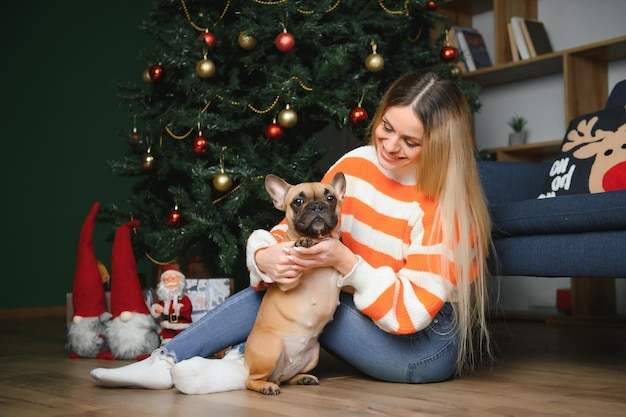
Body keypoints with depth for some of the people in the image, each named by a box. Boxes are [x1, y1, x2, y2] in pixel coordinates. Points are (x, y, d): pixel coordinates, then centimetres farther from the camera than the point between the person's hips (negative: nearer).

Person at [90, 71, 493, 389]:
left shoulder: (446, 205, -21)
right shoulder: (356, 166, -4)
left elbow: (413, 311, -23)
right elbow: (293, 228, -7)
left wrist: (345, 262, -34)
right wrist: (266, 256, -30)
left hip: (431, 345, -6)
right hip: (370, 320, 6)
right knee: (276, 284, -11)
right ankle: (168, 361, -11)